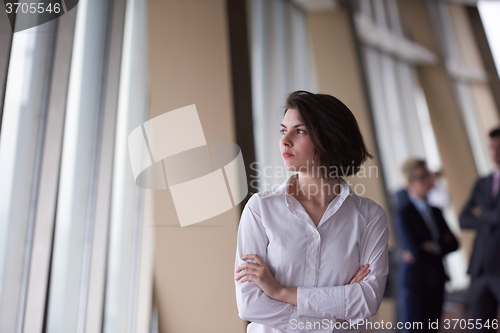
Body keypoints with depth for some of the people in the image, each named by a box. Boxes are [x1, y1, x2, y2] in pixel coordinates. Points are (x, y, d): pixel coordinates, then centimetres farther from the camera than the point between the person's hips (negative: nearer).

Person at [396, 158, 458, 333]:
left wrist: (432, 247, -10)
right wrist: (441, 245, -6)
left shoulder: (435, 211, 11)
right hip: (415, 280, -7)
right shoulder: (404, 213, -12)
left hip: (436, 279, 7)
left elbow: (453, 244, 6)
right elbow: (413, 249, -20)